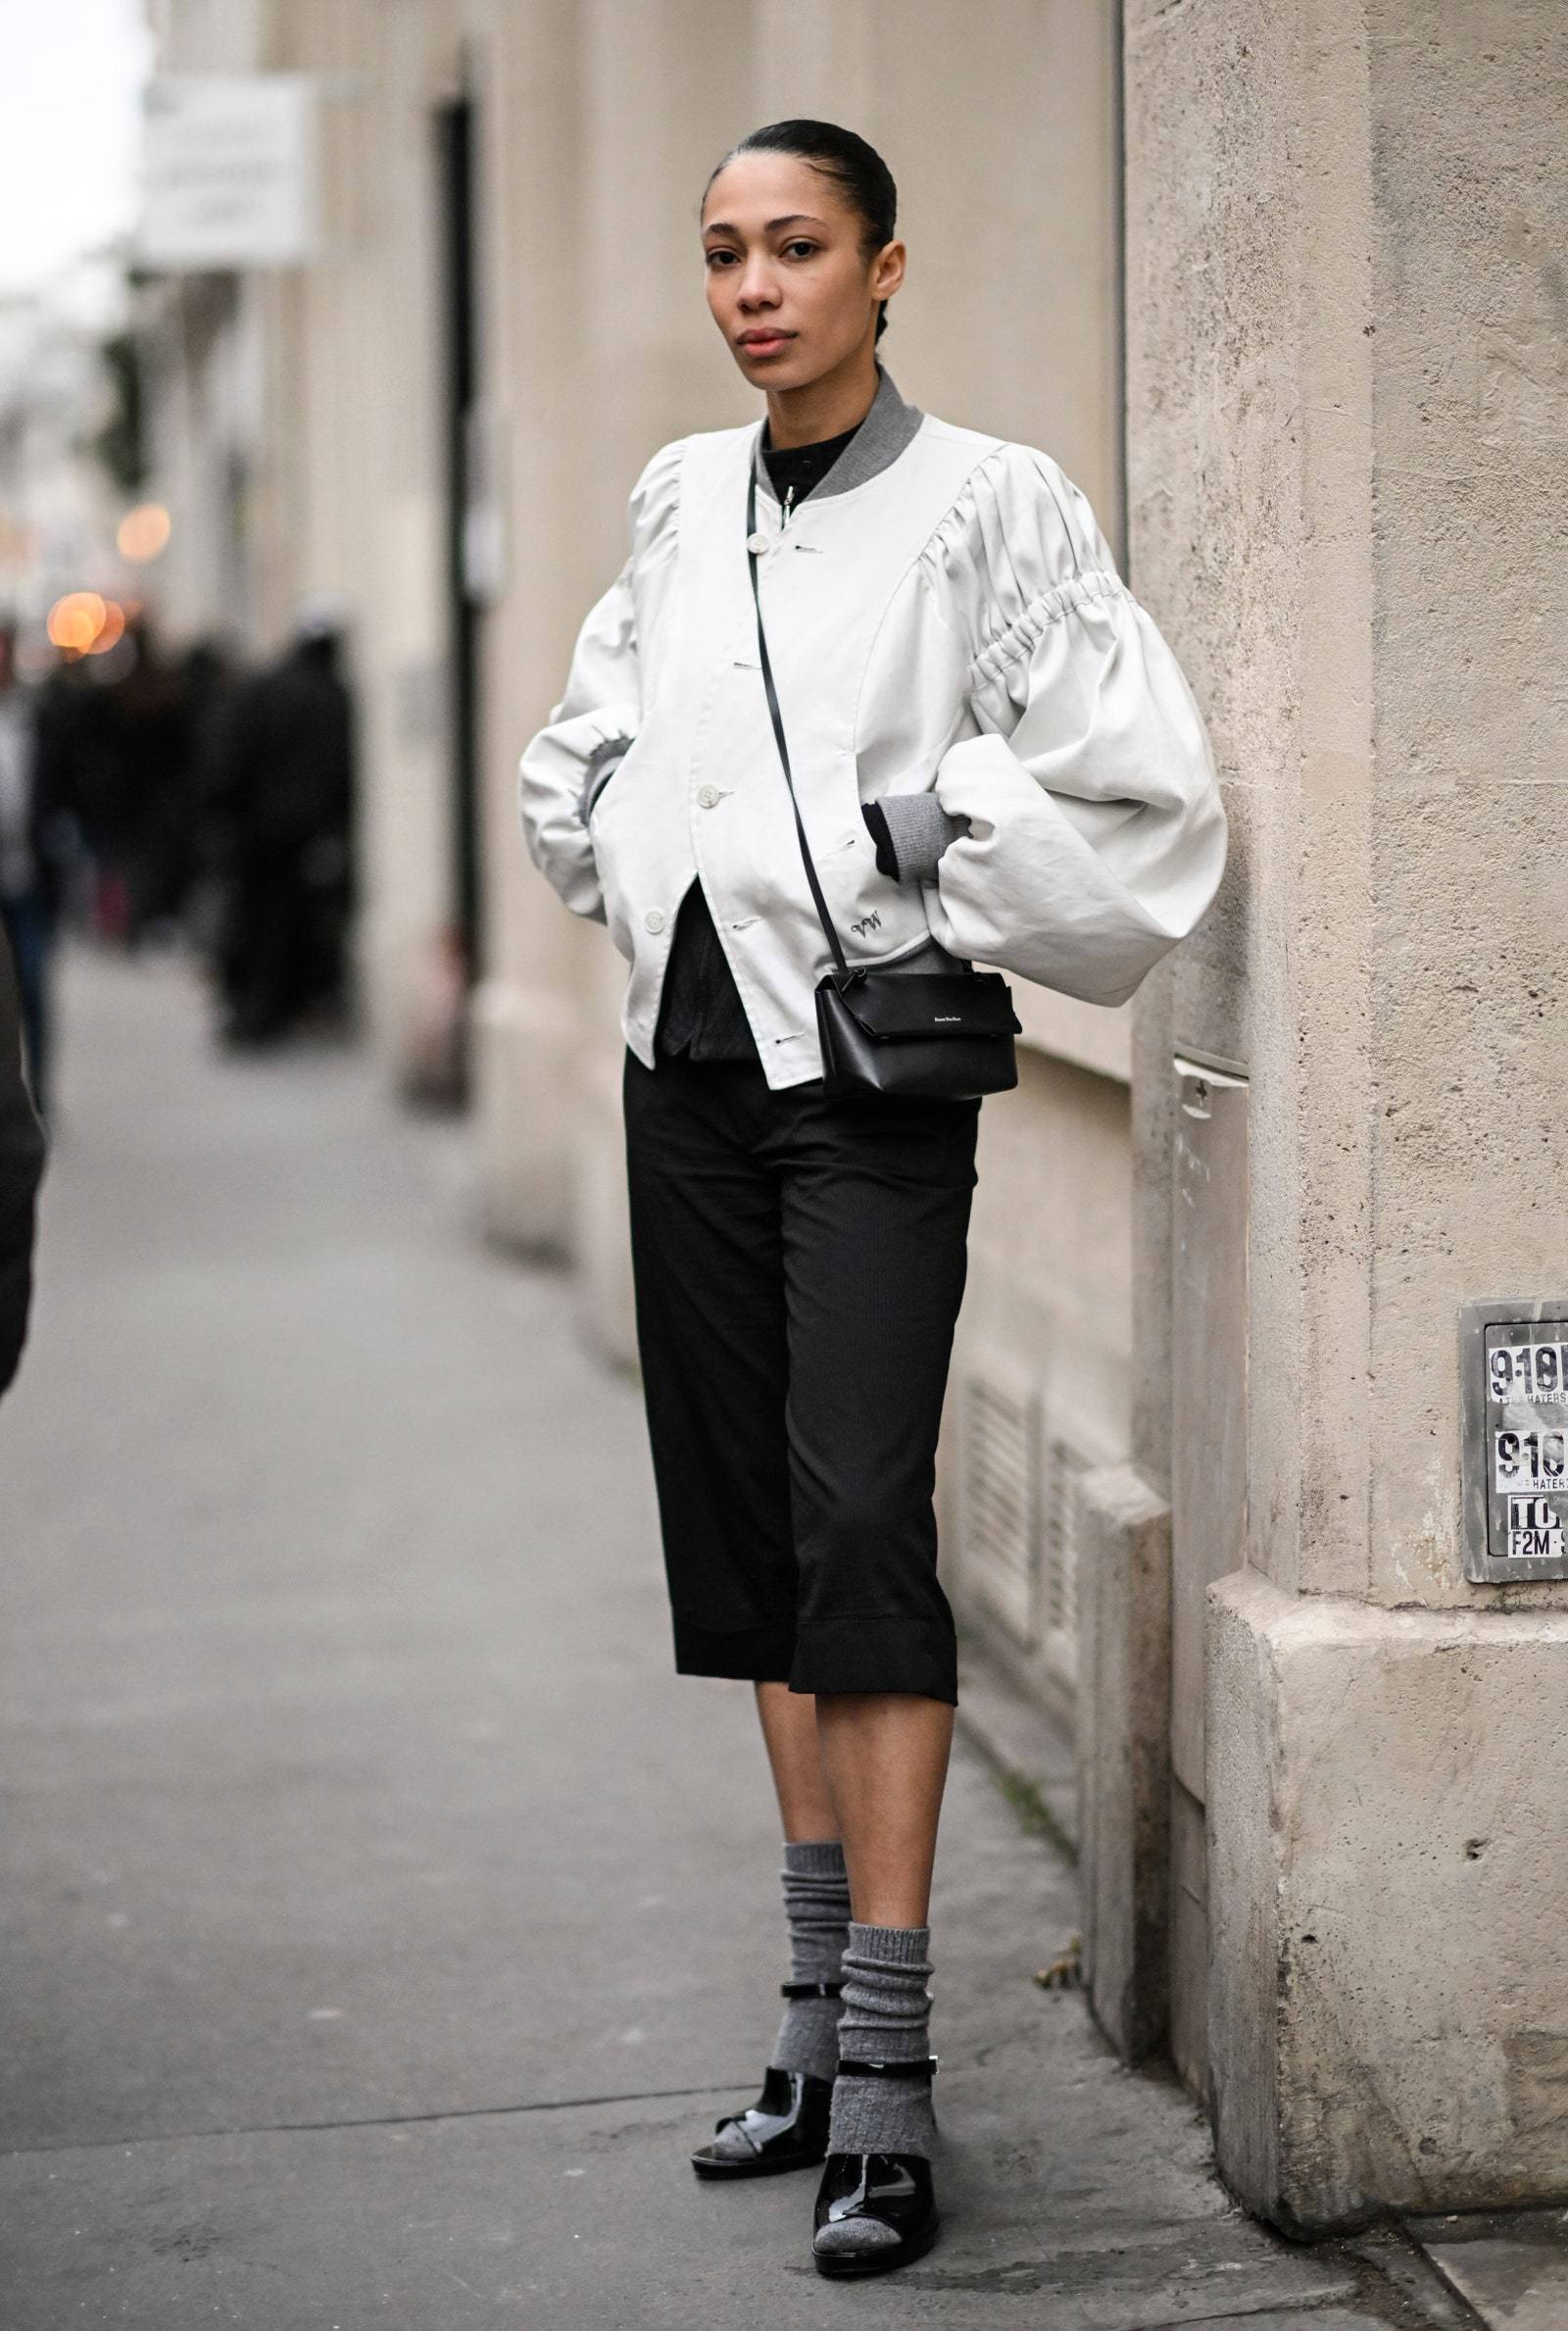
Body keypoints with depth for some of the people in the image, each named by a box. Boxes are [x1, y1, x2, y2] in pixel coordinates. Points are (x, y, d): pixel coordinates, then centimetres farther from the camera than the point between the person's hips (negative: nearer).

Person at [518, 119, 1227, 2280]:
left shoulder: (985, 503, -6)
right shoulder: (680, 500, 12)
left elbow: (1143, 779, -11)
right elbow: (586, 749, 28)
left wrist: (913, 839, -9)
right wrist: (634, 875, 12)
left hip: (870, 1063, -6)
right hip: (692, 1048, 6)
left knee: (860, 1518, -14)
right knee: (745, 1526, 8)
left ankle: (887, 2082, -12)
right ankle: (822, 2018, 17)